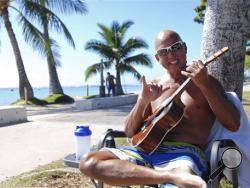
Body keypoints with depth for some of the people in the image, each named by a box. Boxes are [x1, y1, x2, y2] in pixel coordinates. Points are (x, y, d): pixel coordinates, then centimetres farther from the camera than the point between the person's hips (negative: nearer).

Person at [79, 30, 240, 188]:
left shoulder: (206, 82, 11)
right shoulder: (153, 87, 18)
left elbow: (233, 125, -2)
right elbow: (130, 132, 14)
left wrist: (204, 85, -11)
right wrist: (143, 101, -5)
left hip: (186, 153, -6)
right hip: (149, 150, 6)